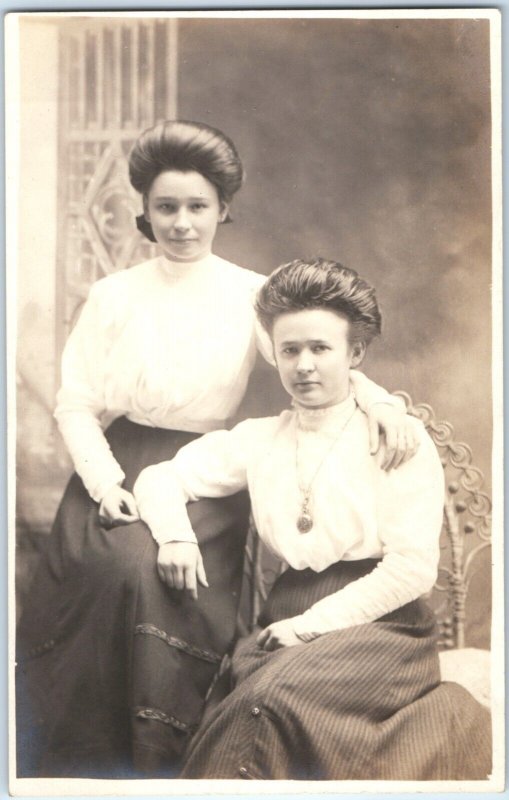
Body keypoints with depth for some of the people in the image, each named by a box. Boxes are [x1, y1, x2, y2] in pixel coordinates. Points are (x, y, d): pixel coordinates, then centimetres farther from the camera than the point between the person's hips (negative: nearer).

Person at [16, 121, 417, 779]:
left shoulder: (251, 295, 5)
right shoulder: (113, 296, 9)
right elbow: (76, 403, 5)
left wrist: (375, 395, -28)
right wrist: (104, 482, -11)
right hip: (121, 468, 1)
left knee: (174, 574, -26)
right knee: (114, 567, -25)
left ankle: (165, 757, -7)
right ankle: (95, 757, -6)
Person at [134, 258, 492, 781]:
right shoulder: (258, 439, 14)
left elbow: (413, 568, -7)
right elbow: (158, 479, 16)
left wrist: (312, 623, -12)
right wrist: (176, 536, -6)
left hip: (378, 621, -3)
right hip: (287, 622, 4)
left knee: (275, 696, -34)